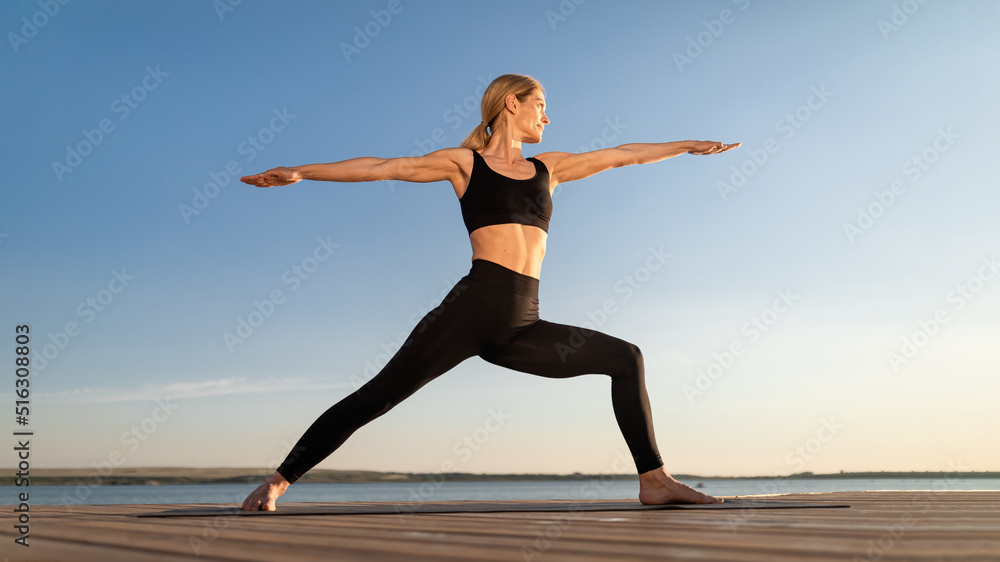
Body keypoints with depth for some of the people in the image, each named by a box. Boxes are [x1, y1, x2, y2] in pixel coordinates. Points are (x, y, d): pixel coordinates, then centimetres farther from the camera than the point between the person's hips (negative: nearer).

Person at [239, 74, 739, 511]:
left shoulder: (548, 167, 23)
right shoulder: (464, 162, 10)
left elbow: (620, 155, 29)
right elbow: (382, 167, 4)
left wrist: (687, 145, 35)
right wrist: (300, 172, -2)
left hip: (522, 328, 6)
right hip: (473, 307, -5)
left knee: (625, 358, 5)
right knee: (378, 396, -13)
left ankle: (653, 480, 6)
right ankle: (277, 481, -3)